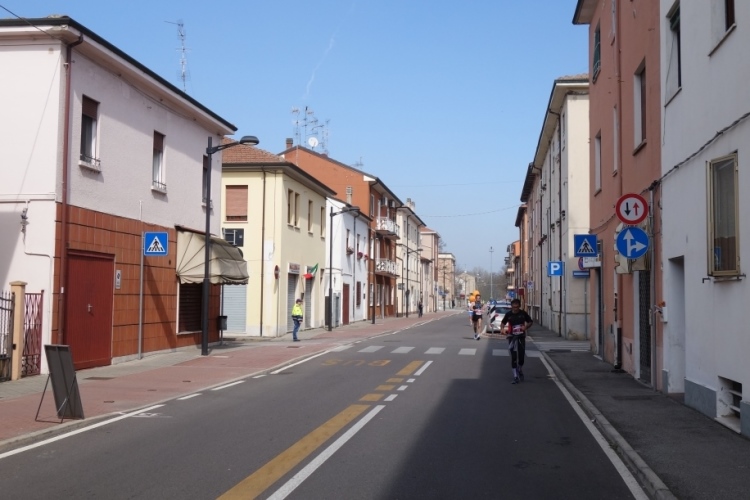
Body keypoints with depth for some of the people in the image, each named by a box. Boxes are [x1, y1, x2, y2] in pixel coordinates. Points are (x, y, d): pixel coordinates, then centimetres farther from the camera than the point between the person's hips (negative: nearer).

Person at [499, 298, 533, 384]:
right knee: (513, 357, -4)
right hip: (512, 337, 0)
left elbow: (530, 322, 7)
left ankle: (520, 372, 32)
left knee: (521, 356, 3)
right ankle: (515, 376, 0)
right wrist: (502, 328, -10)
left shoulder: (523, 313, -3)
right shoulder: (508, 314, -2)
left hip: (521, 337, 0)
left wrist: (526, 326, -13)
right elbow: (503, 322, 12)